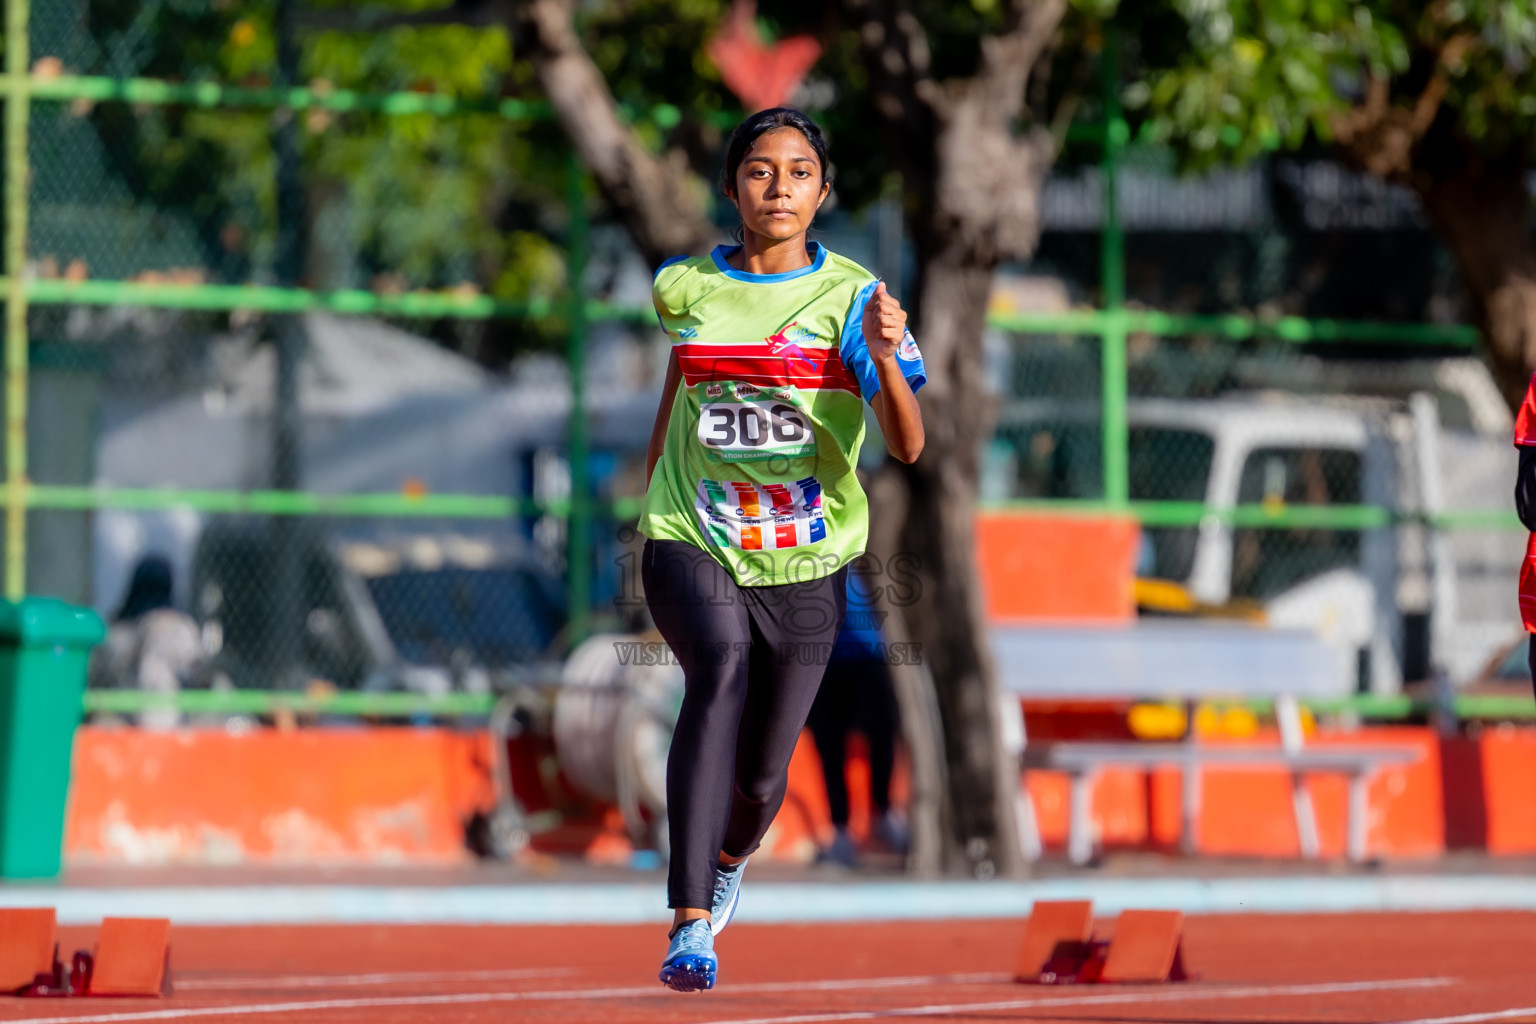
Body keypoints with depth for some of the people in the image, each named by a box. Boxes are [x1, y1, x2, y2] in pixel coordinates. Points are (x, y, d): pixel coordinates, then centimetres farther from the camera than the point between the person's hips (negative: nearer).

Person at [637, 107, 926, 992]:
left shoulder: (852, 297, -5)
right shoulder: (686, 289, 2)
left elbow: (908, 445, -15)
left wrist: (885, 356, -32)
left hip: (802, 563, 1)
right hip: (690, 544, -1)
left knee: (761, 778, 7)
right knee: (721, 659, -33)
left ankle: (731, 859, 49)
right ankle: (691, 925, -41)